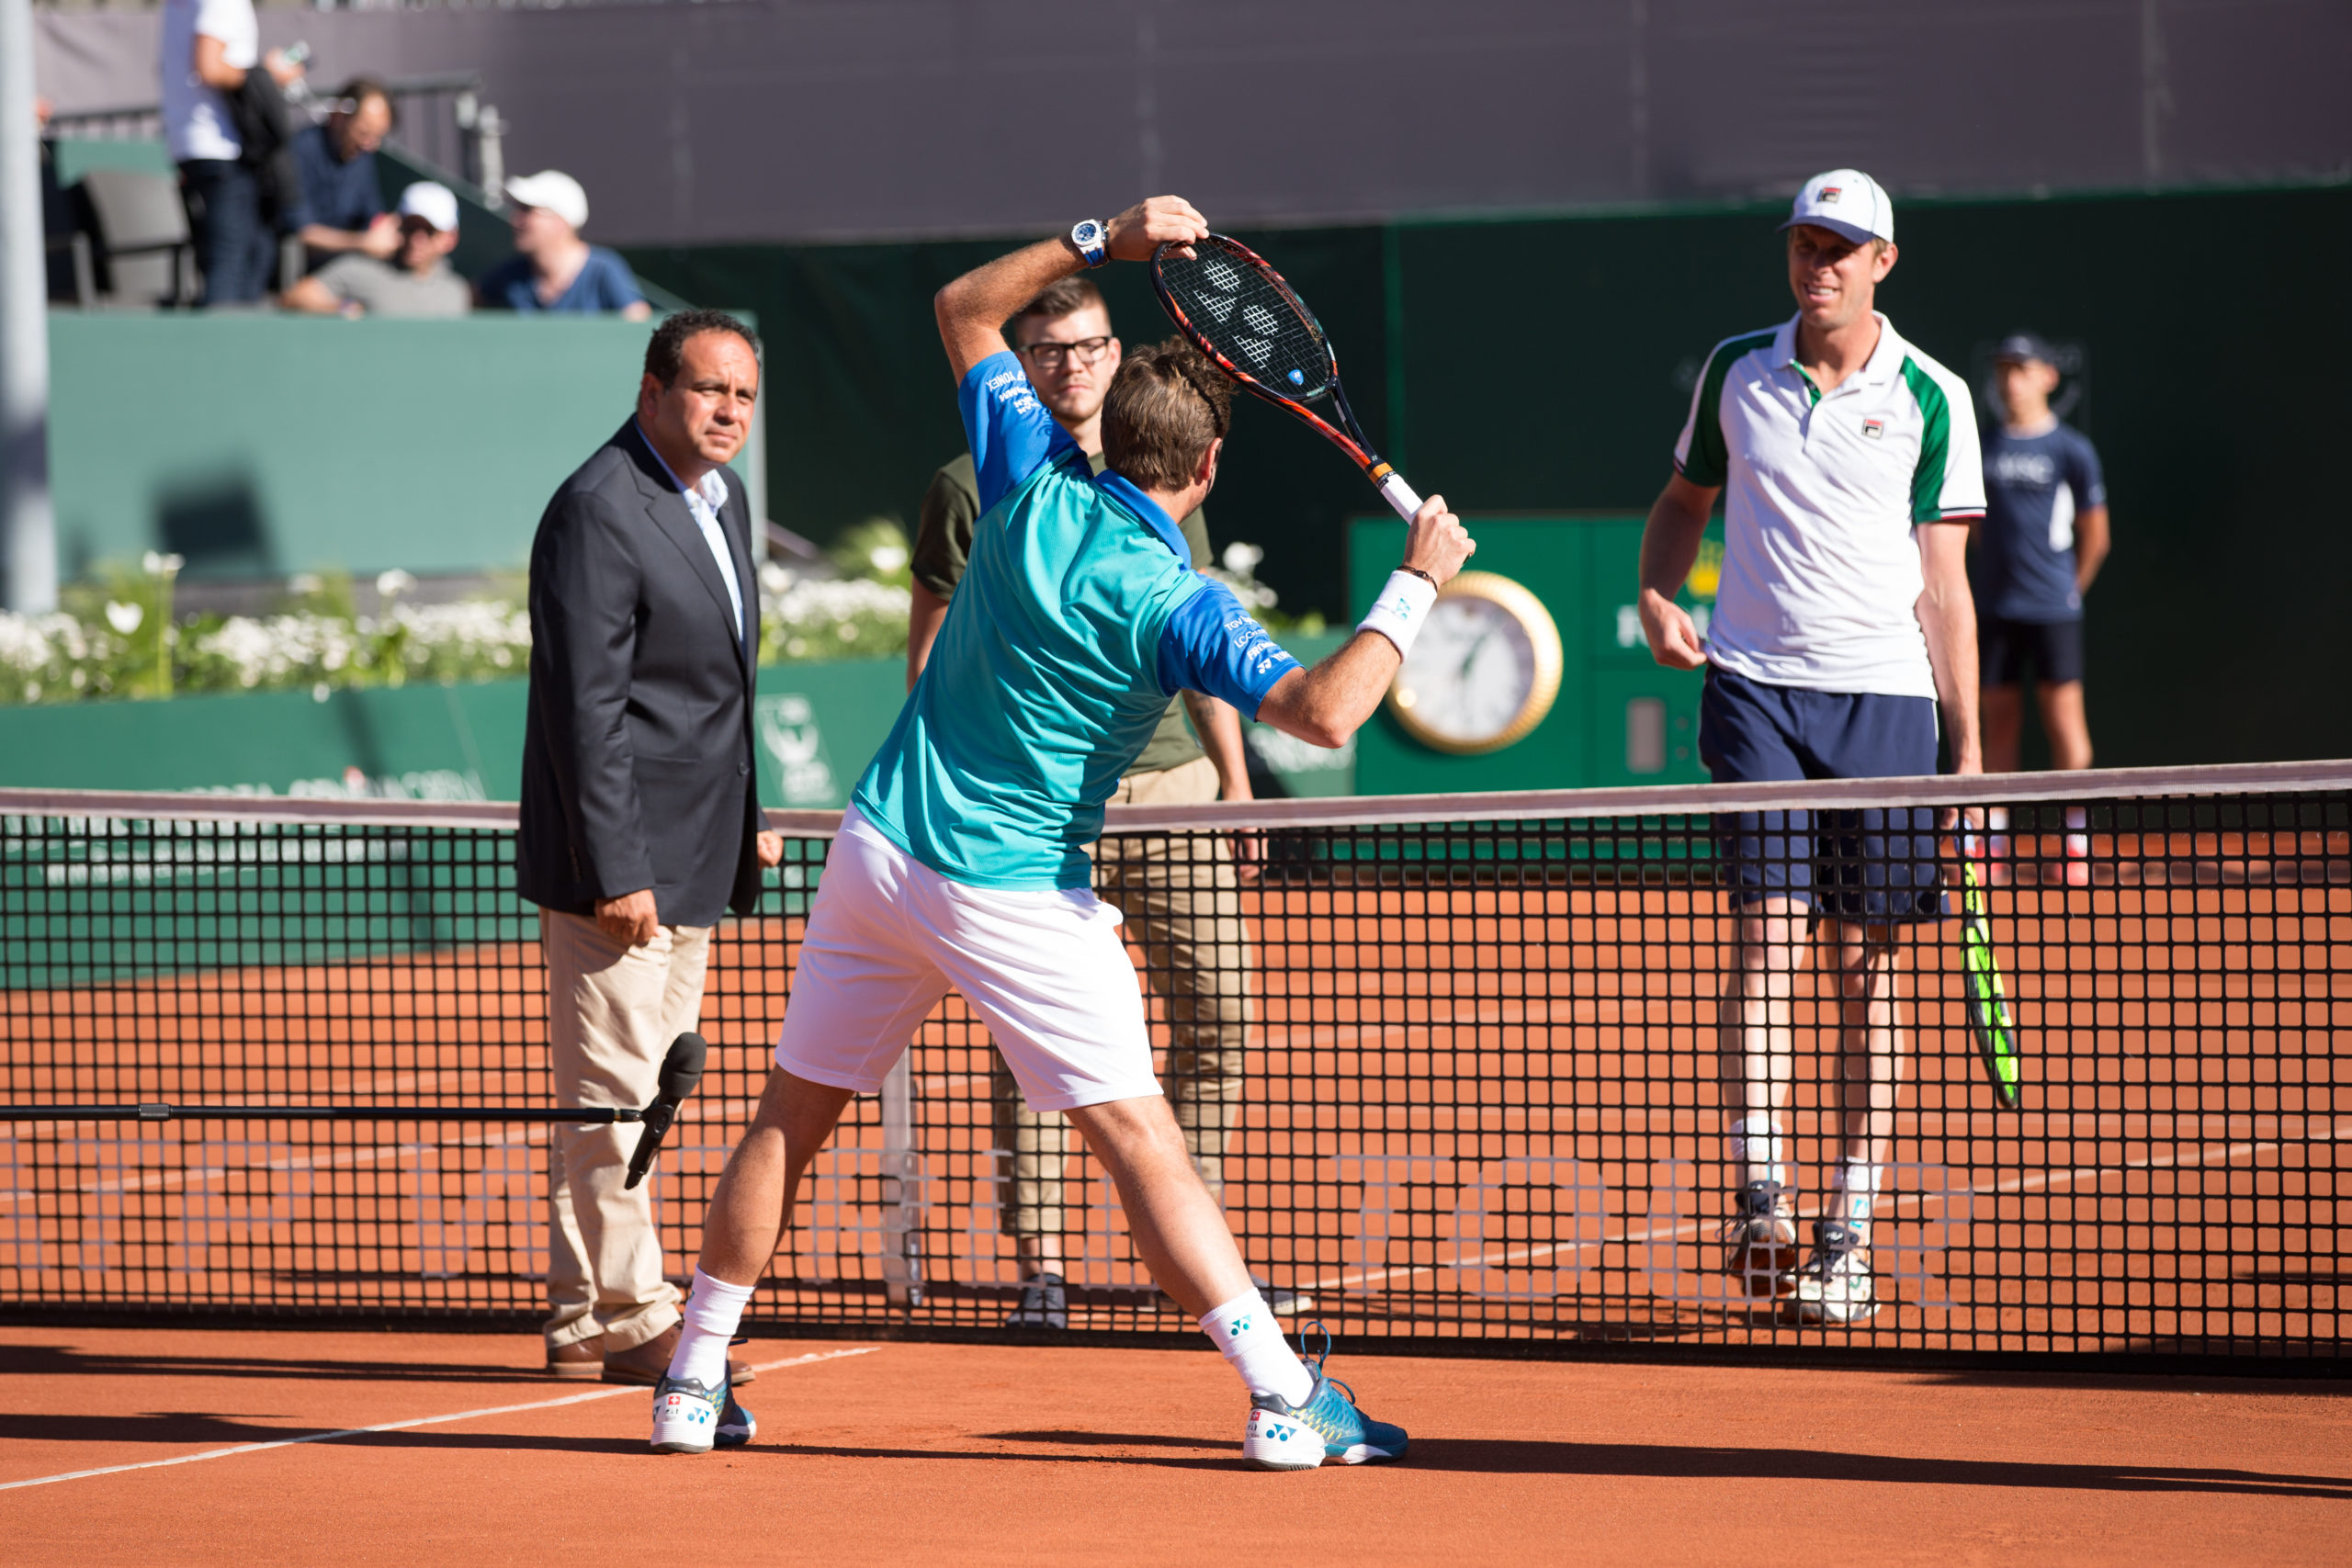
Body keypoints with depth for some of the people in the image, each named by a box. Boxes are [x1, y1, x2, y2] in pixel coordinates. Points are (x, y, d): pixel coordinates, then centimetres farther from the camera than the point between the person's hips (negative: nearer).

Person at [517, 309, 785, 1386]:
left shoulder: (720, 498, 13)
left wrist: (747, 818, 20)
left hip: (691, 866, 10)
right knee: (613, 1093, -4)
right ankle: (627, 1317, 0)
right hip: (619, 863, -10)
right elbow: (588, 709, -20)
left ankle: (581, 1317, 19)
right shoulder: (599, 514, -17)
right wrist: (615, 873, -22)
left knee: (637, 1095, 13)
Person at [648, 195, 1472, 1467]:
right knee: (1138, 1136, -6)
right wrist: (1415, 585, -17)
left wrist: (1100, 241, 6)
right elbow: (1323, 711, -27)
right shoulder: (1172, 603, -14)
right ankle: (1283, 1397, -11)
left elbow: (964, 307, 13)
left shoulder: (1036, 488, -1)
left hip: (879, 848, 5)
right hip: (1016, 893, -5)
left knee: (790, 1117, 13)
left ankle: (693, 1384, 18)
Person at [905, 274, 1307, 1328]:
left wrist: (1234, 777, 14)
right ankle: (1039, 1270, 1)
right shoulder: (973, 489, 2)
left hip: (1172, 780, 4)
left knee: (1218, 1007, 0)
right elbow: (931, 651, 3)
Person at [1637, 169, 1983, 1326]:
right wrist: (1657, 592, 1)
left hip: (1886, 700, -1)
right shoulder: (1736, 372, 7)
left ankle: (1848, 1233, 8)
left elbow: (1944, 586, 2)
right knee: (1765, 931, -14)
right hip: (1755, 684, 1)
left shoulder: (1932, 400, 1)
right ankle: (1758, 1193, -22)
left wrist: (1968, 752, -2)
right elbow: (1685, 498, 22)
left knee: (1865, 967, 3)